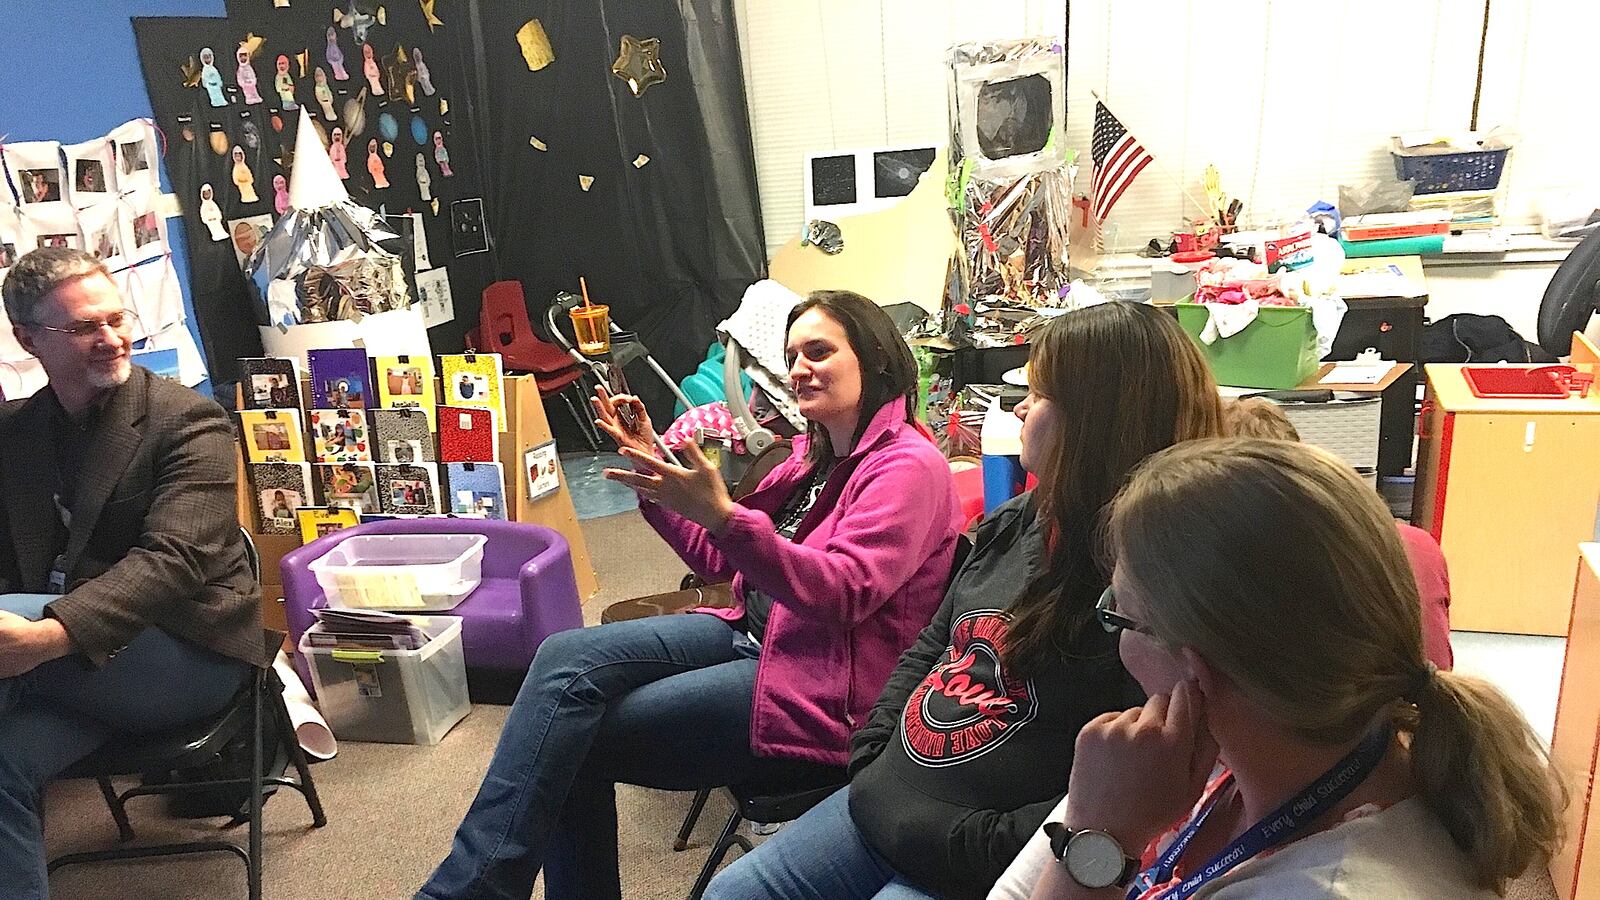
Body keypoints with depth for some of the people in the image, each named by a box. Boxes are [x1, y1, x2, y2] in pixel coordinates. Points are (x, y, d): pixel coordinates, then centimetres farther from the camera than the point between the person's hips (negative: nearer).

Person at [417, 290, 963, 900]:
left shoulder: (909, 465, -12)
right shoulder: (816, 453, 14)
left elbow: (842, 595, -25)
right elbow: (718, 559, 16)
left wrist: (721, 515, -36)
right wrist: (652, 471, 4)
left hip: (824, 687, -8)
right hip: (752, 632, 8)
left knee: (574, 739, -15)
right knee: (565, 657, -13)